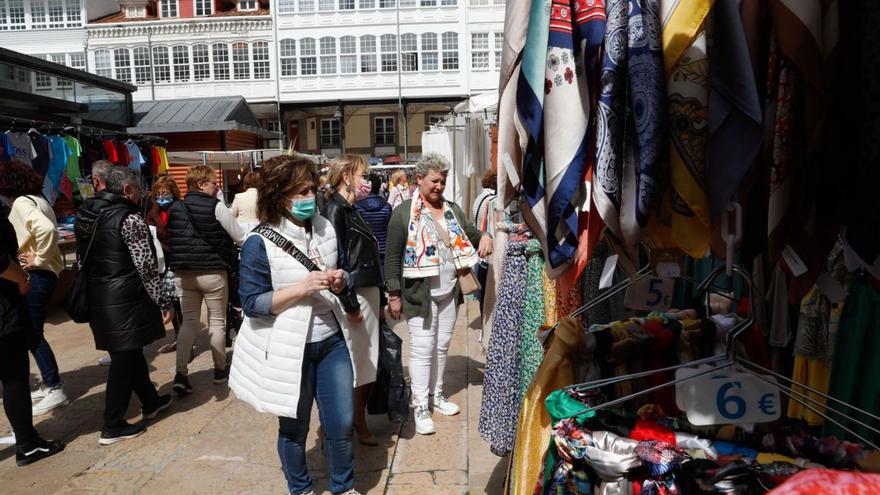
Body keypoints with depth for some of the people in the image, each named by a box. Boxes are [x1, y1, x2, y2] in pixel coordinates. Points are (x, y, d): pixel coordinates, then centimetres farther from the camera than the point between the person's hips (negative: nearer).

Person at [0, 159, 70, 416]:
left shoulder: (22, 203, -15)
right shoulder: (37, 199, 13)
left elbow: (46, 229, -32)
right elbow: (47, 229, 19)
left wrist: (38, 259, -20)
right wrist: (39, 258, 7)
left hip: (35, 276, -10)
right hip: (42, 274, 10)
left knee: (33, 334, -3)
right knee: (32, 332, 16)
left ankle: (55, 391, 2)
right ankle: (50, 385, 23)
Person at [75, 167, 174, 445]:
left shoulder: (88, 217, 10)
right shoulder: (129, 218, -15)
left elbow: (84, 259, 15)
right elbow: (146, 267, -18)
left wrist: (96, 293, 23)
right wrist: (165, 302, -12)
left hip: (97, 297, 8)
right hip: (125, 299, -8)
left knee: (130, 351, 20)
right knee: (125, 358, 1)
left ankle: (150, 402, 35)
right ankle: (113, 427, 9)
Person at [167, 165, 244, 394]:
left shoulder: (175, 208, 7)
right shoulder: (216, 206, -11)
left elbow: (170, 238, 17)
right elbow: (240, 238, -8)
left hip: (183, 272, 5)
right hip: (213, 271, -5)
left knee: (189, 321, 11)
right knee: (217, 321, 10)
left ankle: (181, 373, 1)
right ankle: (220, 369, 21)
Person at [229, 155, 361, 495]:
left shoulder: (325, 227, 3)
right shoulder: (259, 243, -15)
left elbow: (344, 272, 15)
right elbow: (252, 303, -15)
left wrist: (341, 281, -9)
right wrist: (302, 288, -25)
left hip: (332, 341, 5)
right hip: (289, 350, -4)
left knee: (341, 424, 11)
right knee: (294, 428, 16)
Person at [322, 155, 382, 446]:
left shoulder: (351, 210, 16)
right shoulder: (334, 210, -13)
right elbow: (337, 261, -18)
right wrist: (350, 303, -19)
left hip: (368, 293, 10)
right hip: (353, 296, -9)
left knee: (367, 362, 15)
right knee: (354, 363, 0)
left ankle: (360, 421, 27)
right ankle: (357, 425, 13)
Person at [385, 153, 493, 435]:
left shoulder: (452, 210, 9)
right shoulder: (404, 212, -7)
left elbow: (471, 233, 13)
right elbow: (392, 257, -8)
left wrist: (484, 237, -12)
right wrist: (394, 295, -11)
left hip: (449, 292, 6)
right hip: (419, 294, -5)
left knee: (442, 346, 16)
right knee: (422, 348, -1)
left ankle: (437, 395, 32)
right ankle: (421, 407, 11)